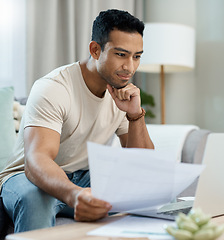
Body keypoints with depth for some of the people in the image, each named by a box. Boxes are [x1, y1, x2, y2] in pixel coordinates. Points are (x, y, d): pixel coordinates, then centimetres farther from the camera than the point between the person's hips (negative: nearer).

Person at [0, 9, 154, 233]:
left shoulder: (124, 93, -2)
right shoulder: (52, 89, -23)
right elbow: (36, 159, -39)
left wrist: (135, 114, -20)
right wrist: (73, 195, -61)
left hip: (84, 178, 5)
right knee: (34, 197, -39)